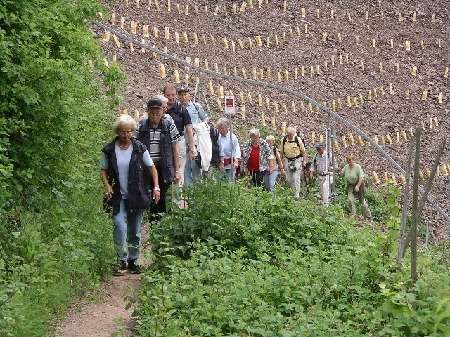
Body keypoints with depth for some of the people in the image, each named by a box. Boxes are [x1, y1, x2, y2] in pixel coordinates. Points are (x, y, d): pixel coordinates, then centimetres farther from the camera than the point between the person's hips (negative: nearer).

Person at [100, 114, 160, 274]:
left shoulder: (139, 148, -1)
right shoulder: (109, 150, -1)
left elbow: (151, 167, 5)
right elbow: (103, 170, 8)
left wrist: (156, 187, -5)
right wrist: (107, 185, -9)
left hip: (136, 195, 1)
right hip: (117, 196, -1)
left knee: (135, 231, 8)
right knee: (119, 226, -18)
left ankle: (133, 260, 22)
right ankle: (121, 260, -8)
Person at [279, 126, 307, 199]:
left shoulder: (298, 140, -12)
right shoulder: (283, 140, -6)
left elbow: (303, 151, -3)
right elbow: (281, 152, 5)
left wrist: (304, 161, -5)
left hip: (297, 160, -3)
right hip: (287, 160, 3)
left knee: (296, 178, -8)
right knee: (288, 178, 6)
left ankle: (297, 194, 1)